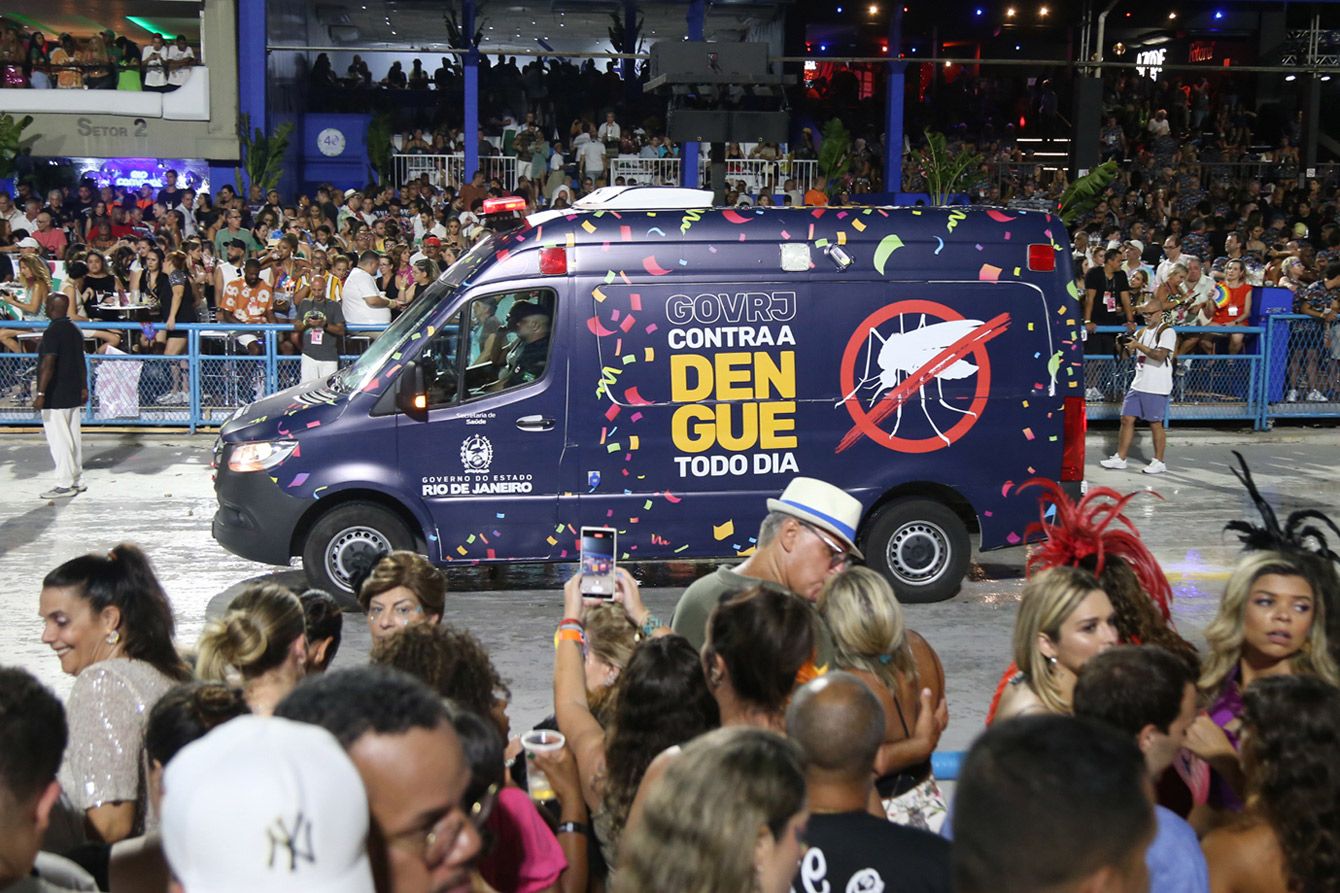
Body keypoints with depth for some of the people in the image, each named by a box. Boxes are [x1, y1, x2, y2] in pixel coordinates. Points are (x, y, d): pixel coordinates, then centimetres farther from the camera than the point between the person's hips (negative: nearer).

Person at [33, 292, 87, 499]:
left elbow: (48, 365, -23)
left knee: (59, 440, -5)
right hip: (73, 395, 9)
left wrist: (41, 394, -24)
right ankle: (77, 480, 18)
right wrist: (84, 388, 23)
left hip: (55, 397, -9)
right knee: (74, 437, 13)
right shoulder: (74, 331, 10)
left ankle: (65, 484, -4)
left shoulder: (52, 332, -16)